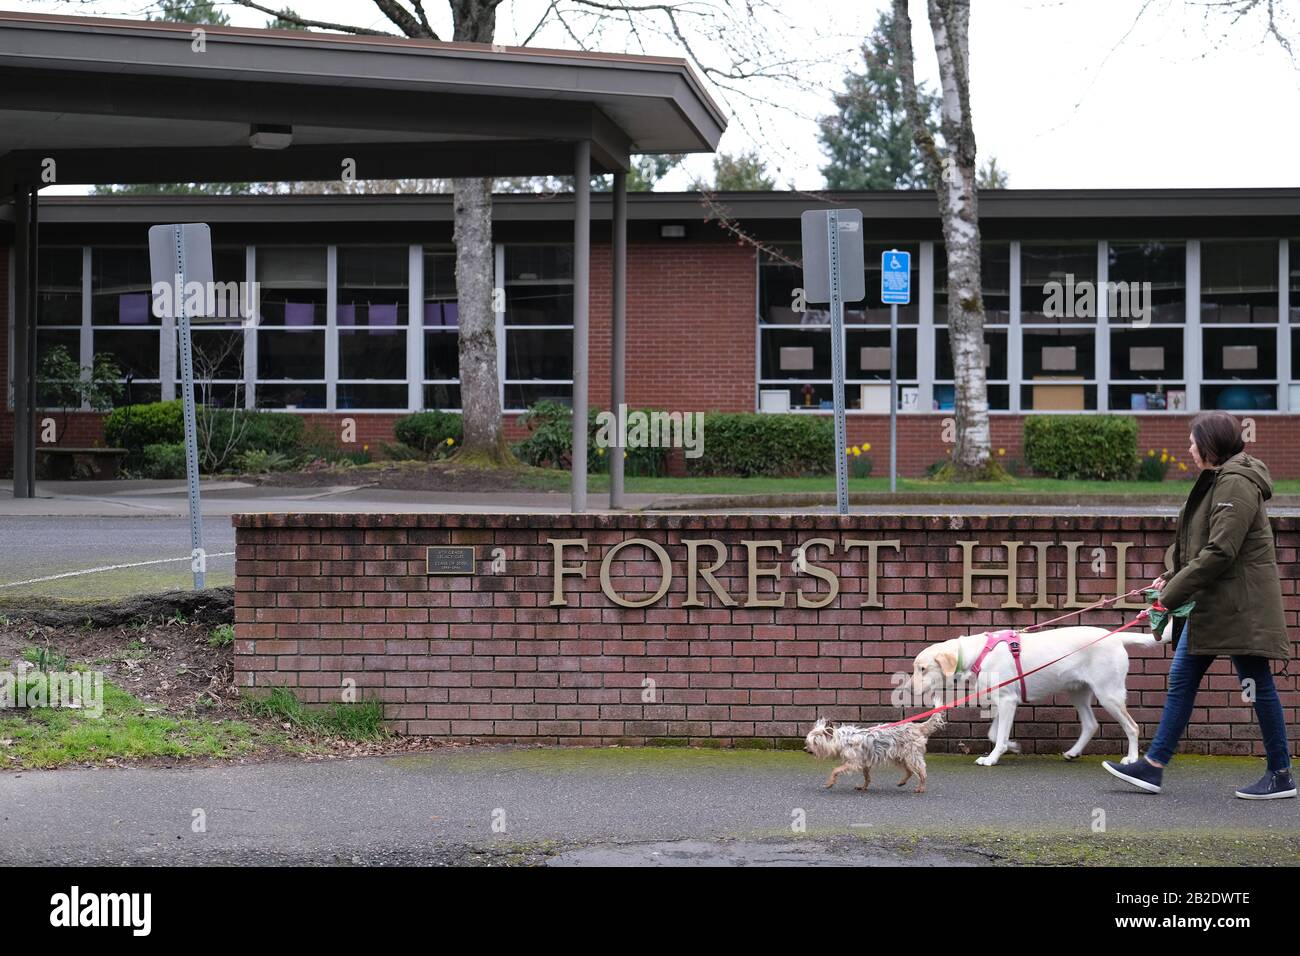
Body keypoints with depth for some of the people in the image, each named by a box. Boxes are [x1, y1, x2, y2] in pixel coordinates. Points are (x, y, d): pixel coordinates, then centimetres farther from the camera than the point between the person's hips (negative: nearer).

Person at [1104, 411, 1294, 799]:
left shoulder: (1237, 484, -17)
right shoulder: (1215, 481, 14)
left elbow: (1220, 552, -23)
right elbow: (1194, 542, 19)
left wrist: (1172, 594, -20)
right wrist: (1171, 576, 3)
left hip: (1239, 605, -11)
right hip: (1209, 605, 11)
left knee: (1257, 685, -2)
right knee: (1181, 680, 11)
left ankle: (1281, 775, 7)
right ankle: (1153, 766, 15)